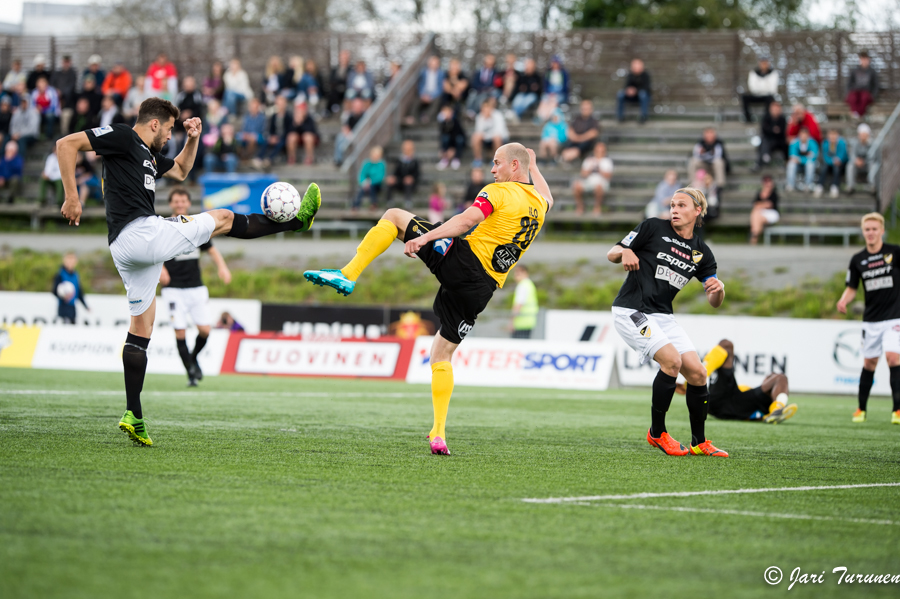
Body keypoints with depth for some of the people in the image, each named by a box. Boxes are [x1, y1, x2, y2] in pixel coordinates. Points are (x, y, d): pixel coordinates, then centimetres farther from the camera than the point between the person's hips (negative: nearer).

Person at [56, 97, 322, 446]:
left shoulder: (149, 156, 24)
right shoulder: (122, 137, -3)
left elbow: (181, 170, 42)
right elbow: (66, 144, -10)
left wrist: (193, 140, 24)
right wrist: (72, 197, -17)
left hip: (126, 252, 11)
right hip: (142, 232, -11)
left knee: (141, 329, 9)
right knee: (223, 218, 5)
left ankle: (133, 417, 5)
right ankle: (297, 220, 19)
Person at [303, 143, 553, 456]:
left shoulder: (499, 192, -4)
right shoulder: (538, 204, 16)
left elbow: (466, 221, -20)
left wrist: (424, 238, -24)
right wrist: (534, 167, 55)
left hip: (462, 260, -6)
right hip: (483, 288, 6)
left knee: (394, 215, 7)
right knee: (442, 354, 15)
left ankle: (347, 275, -8)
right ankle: (439, 434, 1)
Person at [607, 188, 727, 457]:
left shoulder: (701, 253, 8)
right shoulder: (653, 228, -3)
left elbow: (714, 302, 8)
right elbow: (611, 254, 0)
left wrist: (718, 289, -15)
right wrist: (625, 252, -22)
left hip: (663, 316, 6)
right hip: (631, 311, -6)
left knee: (697, 372, -4)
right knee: (671, 360, -23)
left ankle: (699, 443, 11)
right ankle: (657, 433, -8)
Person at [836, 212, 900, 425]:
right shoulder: (858, 260, 3)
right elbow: (851, 288, 9)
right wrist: (843, 301, -11)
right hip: (871, 319, 3)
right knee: (869, 362, 8)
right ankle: (861, 408, 21)